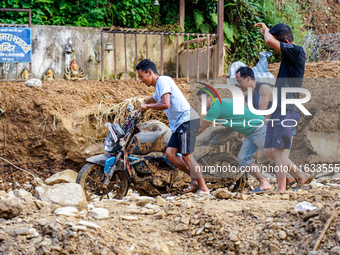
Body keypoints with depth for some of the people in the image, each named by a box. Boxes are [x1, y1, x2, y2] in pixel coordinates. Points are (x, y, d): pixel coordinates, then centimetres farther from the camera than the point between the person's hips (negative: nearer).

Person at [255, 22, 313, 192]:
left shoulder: (297, 51, -11)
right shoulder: (288, 56, 17)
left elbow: (270, 41, -22)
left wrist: (266, 30, -2)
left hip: (288, 111, -10)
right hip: (279, 110, 10)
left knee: (277, 150, -14)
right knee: (269, 151, 9)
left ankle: (281, 190, -13)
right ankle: (301, 176, 17)